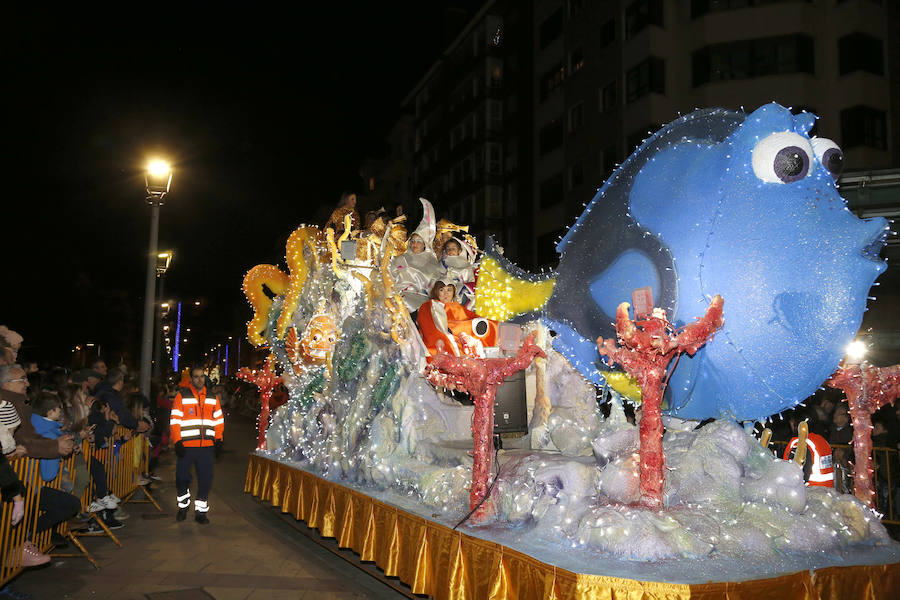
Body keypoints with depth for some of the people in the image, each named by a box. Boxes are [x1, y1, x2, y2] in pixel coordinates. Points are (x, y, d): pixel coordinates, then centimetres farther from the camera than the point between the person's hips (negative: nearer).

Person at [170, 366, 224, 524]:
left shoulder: (213, 397, 12)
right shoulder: (182, 396, 0)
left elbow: (219, 420, 16)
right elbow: (174, 421, -2)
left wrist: (218, 440, 9)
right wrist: (177, 442, -9)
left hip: (207, 446, 3)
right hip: (186, 445, -3)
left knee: (205, 480, 2)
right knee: (182, 478, 2)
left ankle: (201, 511, 13)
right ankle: (183, 506, 26)